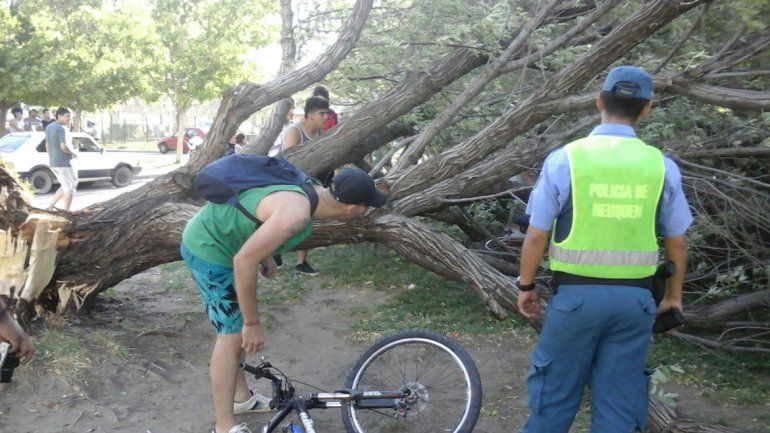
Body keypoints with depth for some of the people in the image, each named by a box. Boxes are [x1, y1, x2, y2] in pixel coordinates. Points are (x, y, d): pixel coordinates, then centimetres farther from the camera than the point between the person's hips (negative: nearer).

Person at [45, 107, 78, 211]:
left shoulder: (49, 127, 11)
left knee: (66, 187, 20)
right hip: (64, 163, -9)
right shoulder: (62, 129, -17)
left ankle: (51, 206, 15)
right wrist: (74, 153, -10)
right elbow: (64, 147, -27)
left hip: (53, 163, 9)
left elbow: (47, 146, 17)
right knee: (70, 188, 1)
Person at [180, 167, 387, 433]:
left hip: (212, 237, 10)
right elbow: (244, 261, -33)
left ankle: (241, 397, 34)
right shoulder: (297, 213, -33)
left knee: (237, 329, 19)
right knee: (233, 335, -5)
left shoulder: (311, 191, -4)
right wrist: (253, 323, -25)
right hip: (209, 249, -9)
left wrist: (267, 256, 21)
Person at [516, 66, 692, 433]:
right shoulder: (662, 166, -1)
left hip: (577, 293, -2)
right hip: (635, 297, 2)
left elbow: (536, 235, -6)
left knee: (555, 393, 12)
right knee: (620, 400, 12)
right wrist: (673, 295, 22)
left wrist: (526, 285, 9)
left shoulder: (565, 158, -8)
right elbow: (677, 241, 7)